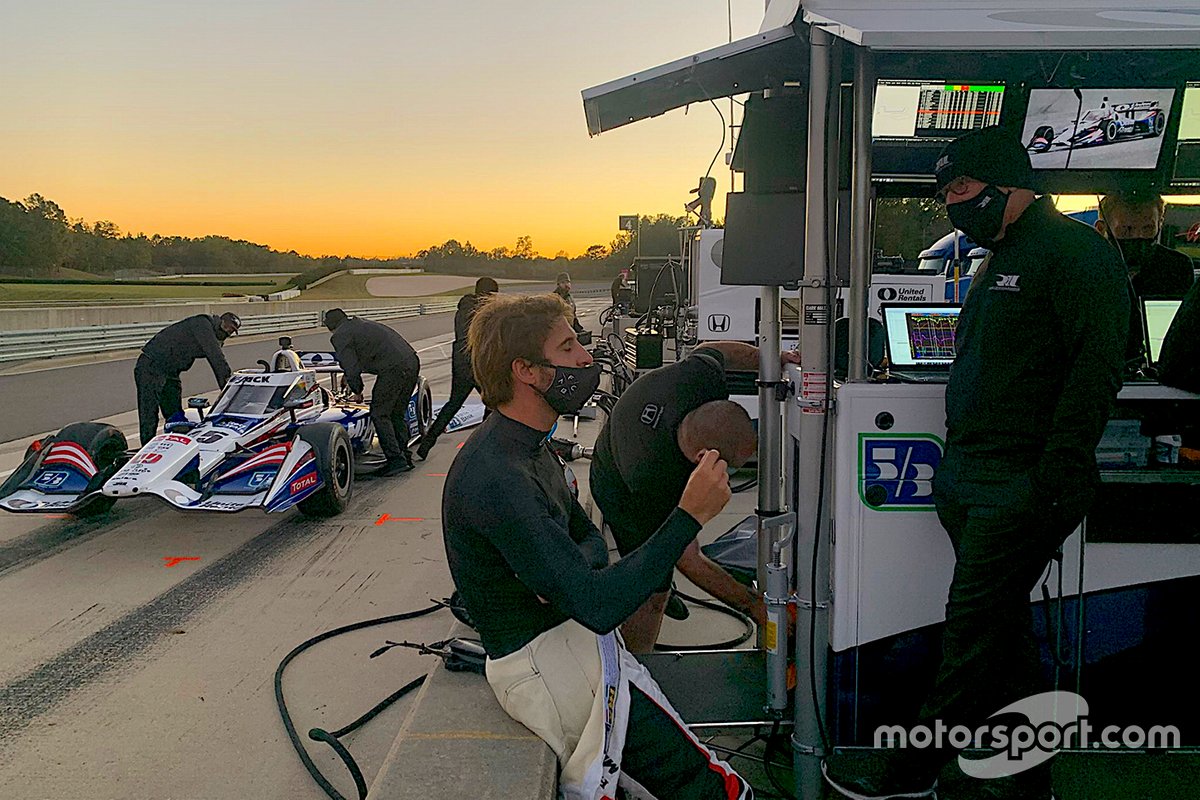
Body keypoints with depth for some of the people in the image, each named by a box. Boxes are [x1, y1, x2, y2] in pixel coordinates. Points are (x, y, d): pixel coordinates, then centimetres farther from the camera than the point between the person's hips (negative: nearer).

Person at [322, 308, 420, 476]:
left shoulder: (340, 336, 5)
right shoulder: (362, 323, 31)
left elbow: (351, 367, -1)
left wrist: (357, 391, 14)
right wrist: (350, 378, 55)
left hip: (392, 369, -8)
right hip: (412, 362, 8)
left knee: (379, 415, 2)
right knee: (397, 414, 18)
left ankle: (396, 460, -4)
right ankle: (405, 457, 18)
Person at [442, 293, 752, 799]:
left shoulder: (530, 448, 8)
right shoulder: (497, 480, -25)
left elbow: (588, 536, 13)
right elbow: (597, 606, -28)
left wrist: (577, 569, -11)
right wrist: (690, 515, -26)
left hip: (570, 633, 9)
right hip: (540, 659, -9)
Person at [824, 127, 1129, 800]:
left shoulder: (1077, 251, -9)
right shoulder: (1002, 262, 21)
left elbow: (1097, 370, -19)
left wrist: (1052, 481, -24)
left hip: (1021, 487, -10)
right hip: (973, 480, 10)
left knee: (973, 634, 0)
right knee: (1003, 632, 15)